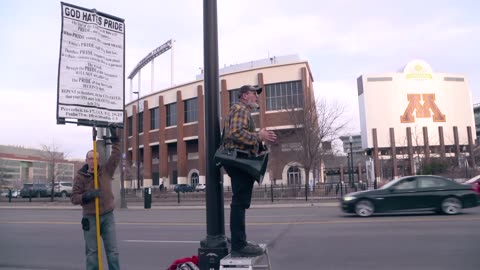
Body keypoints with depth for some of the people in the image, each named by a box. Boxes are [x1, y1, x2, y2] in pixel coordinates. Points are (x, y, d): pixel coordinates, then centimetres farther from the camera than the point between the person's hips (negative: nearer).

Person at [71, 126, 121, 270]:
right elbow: (74, 198, -5)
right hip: (90, 218, -1)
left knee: (113, 251, 5)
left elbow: (116, 156, -4)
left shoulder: (106, 170, 2)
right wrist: (88, 195, -23)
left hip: (107, 216, 2)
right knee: (92, 252, 8)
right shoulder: (80, 176, -4)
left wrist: (114, 138, -10)